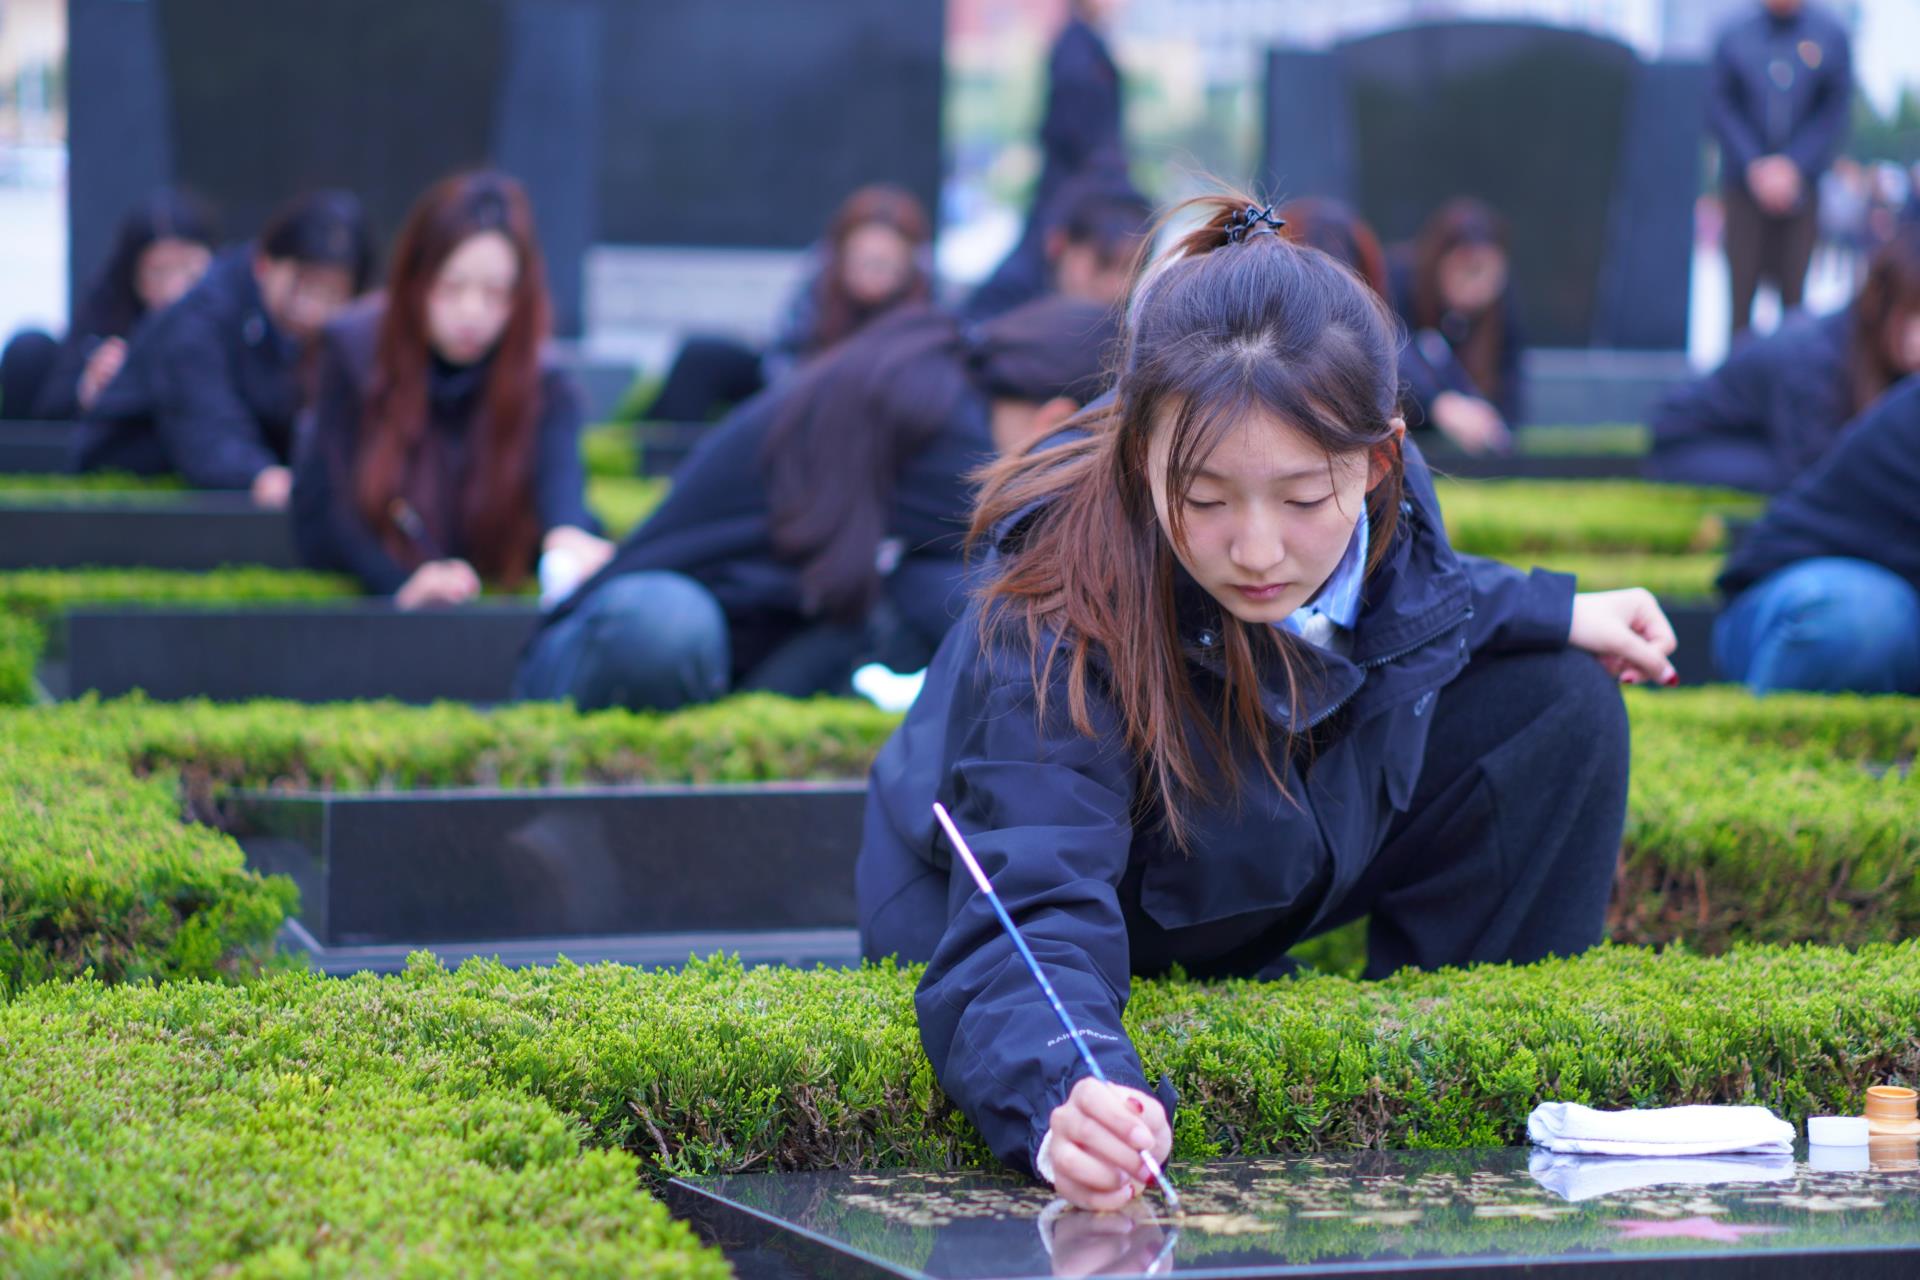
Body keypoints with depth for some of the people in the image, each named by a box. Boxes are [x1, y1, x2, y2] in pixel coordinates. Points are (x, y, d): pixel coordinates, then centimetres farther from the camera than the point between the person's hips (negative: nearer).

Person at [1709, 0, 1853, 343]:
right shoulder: (1734, 36, 0)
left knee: (1794, 286, -5)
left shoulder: (1831, 35, 0)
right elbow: (1720, 108, 1)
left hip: (1800, 183, 0)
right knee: (1742, 279, -5)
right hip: (1745, 183, 0)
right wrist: (1755, 166, -10)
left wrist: (1793, 166, -10)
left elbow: (1836, 109, 0)